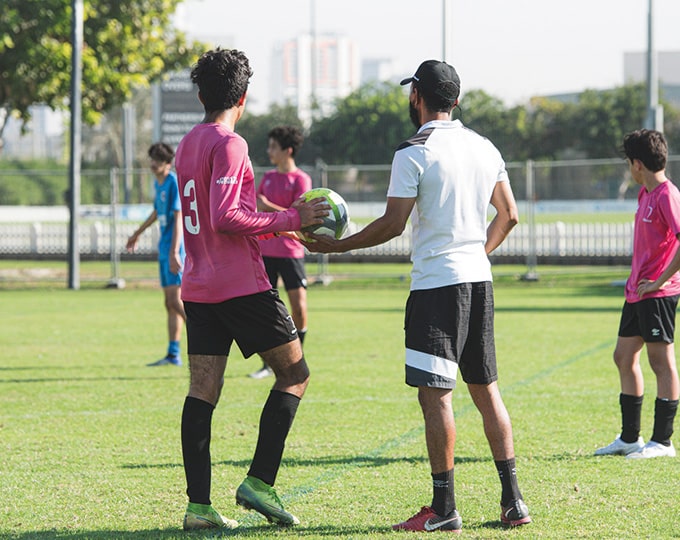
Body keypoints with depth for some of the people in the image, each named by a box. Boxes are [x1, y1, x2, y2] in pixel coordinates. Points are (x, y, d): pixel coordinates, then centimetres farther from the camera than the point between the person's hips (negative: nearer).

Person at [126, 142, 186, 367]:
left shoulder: (174, 183, -12)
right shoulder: (157, 183, 14)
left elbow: (178, 220, -18)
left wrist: (174, 252, -25)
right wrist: (138, 234, 43)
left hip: (174, 248, -9)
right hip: (164, 249, 9)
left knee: (176, 301, -16)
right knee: (170, 303, 9)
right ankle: (173, 354, 11)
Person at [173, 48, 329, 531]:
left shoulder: (187, 145, 15)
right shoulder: (230, 145, -12)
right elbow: (226, 217, -22)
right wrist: (291, 218, -15)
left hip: (198, 287, 8)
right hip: (241, 286, -8)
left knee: (203, 392, 3)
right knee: (295, 373, 4)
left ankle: (199, 505, -1)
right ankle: (260, 482, -4)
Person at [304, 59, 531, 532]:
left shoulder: (414, 154, -10)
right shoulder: (485, 148, 10)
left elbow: (393, 224, -12)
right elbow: (509, 215, 15)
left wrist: (337, 246, -1)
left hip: (437, 284, -7)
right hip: (479, 279, 7)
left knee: (434, 393, -4)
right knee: (486, 389, 12)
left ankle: (444, 508, -4)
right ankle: (513, 501, 11)